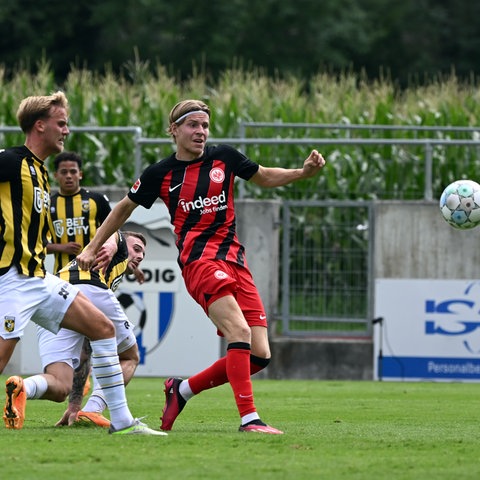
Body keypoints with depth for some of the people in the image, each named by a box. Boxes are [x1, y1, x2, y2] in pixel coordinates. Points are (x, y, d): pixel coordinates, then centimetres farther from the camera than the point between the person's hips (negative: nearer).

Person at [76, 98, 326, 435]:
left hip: (235, 261, 5)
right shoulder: (160, 174, 5)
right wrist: (93, 248, 22)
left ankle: (183, 390, 14)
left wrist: (304, 172, 8)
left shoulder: (224, 158, 10)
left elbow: (264, 177, 25)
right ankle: (249, 418, -29)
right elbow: (124, 208, 20)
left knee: (260, 355, -4)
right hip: (199, 259, -5)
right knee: (239, 332, -27)